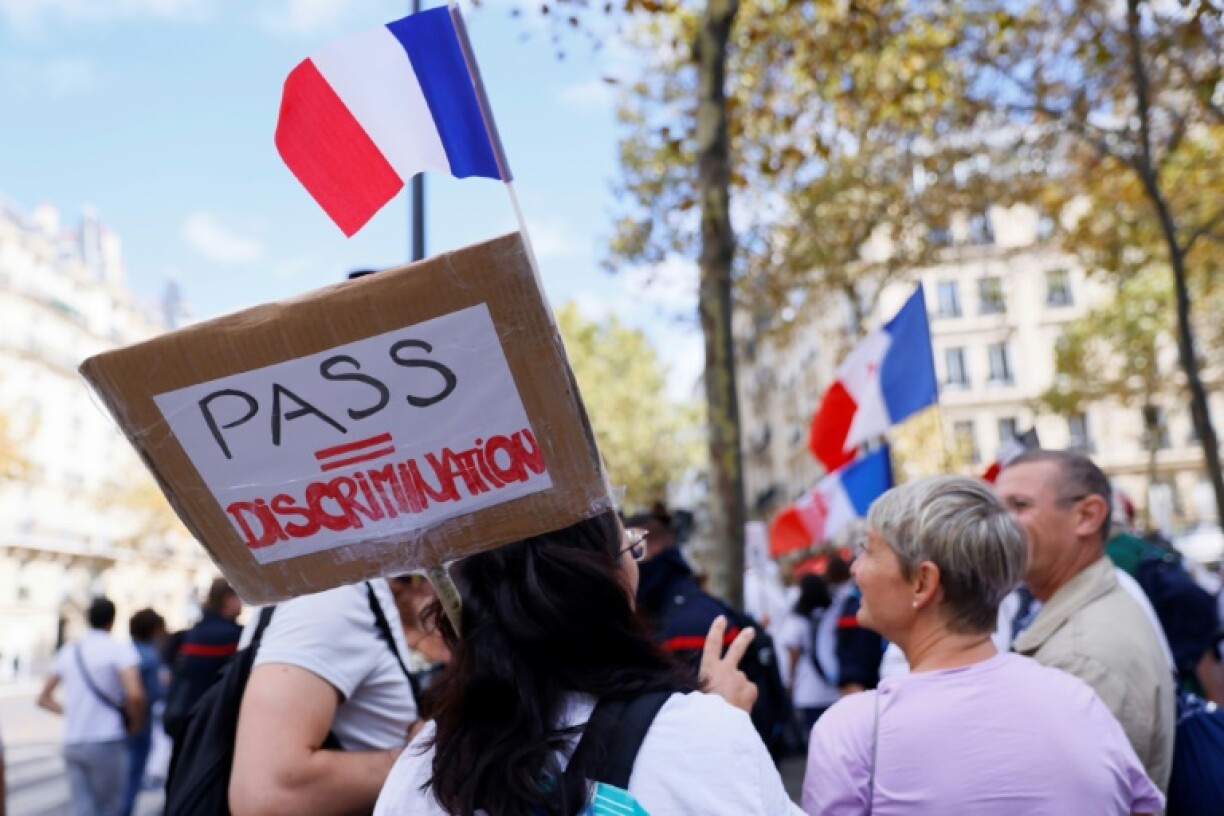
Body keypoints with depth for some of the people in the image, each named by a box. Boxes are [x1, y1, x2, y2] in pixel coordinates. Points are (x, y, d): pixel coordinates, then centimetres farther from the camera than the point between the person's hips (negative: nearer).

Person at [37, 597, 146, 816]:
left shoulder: (68, 651, 11)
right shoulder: (121, 649, -8)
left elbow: (44, 698, 16)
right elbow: (135, 695, -20)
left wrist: (71, 712, 16)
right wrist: (136, 722, -4)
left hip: (72, 743, 5)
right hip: (106, 741, -5)